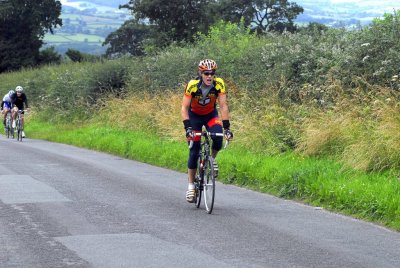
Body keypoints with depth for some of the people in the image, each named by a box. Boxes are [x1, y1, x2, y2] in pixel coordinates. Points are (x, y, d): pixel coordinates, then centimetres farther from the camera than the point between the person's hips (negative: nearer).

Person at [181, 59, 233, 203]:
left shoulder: (219, 84, -25)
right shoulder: (192, 85, -29)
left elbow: (223, 106, -23)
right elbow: (184, 107, -27)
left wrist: (226, 128, -30)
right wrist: (187, 128, -37)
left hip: (210, 114, 1)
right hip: (194, 115, -1)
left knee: (218, 136, -28)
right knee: (194, 150, -7)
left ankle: (212, 159, 2)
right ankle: (191, 185, 4)